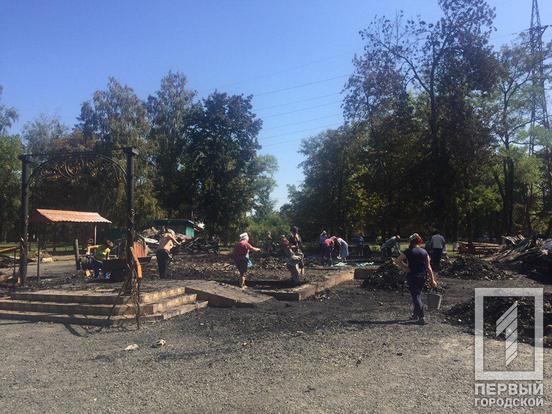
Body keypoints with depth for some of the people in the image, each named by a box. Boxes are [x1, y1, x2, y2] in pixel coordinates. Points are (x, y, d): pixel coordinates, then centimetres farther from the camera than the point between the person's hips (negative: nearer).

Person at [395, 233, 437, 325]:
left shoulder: (408, 252, -7)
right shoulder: (424, 252, 3)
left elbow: (397, 261, -10)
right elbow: (428, 267, 2)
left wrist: (405, 268, -4)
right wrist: (432, 280, 3)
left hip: (412, 276, -4)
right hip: (422, 276, 4)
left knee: (416, 296, -2)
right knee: (418, 294, 20)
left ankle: (421, 318, -11)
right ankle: (415, 314, 30)